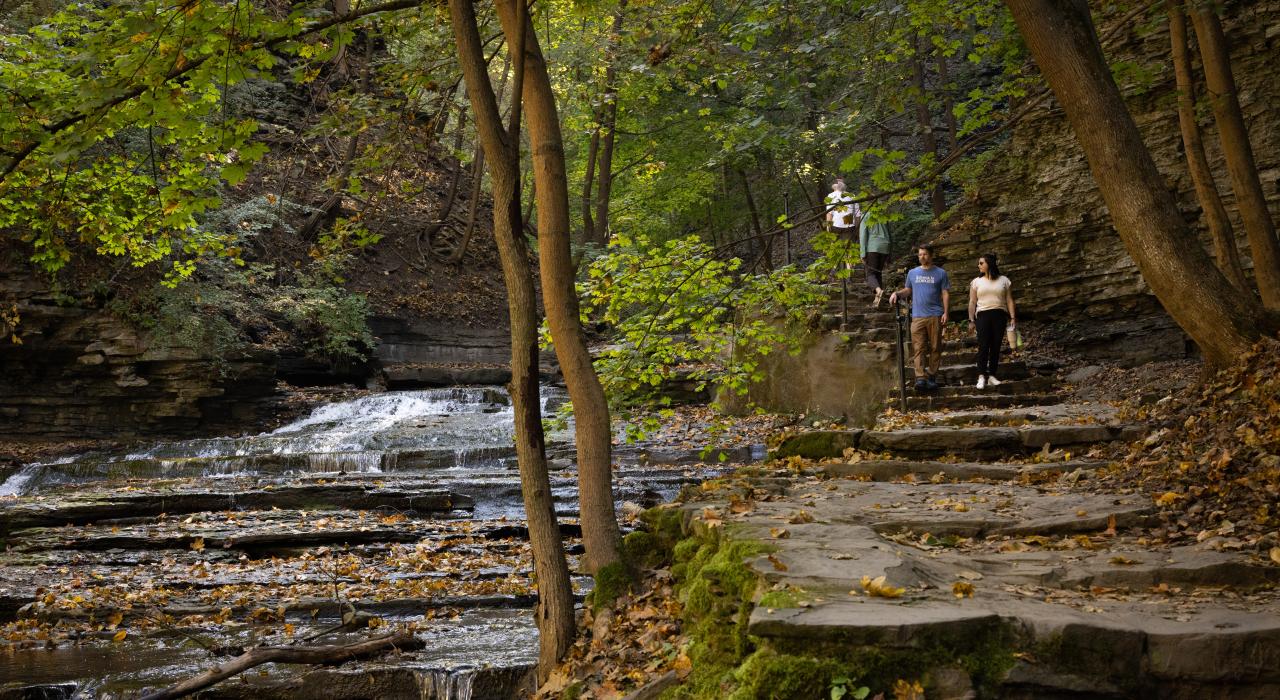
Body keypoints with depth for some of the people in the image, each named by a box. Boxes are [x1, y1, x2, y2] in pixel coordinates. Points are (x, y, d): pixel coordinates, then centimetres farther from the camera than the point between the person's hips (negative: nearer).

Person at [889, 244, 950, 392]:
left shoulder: (941, 273, 6)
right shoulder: (912, 273, 14)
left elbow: (945, 294, 4)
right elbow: (908, 291, 20)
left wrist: (945, 313, -6)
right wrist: (896, 293, 0)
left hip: (935, 316, -1)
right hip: (917, 316, 2)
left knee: (935, 347, 2)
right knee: (918, 348, -9)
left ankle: (932, 376, 10)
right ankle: (920, 378, -16)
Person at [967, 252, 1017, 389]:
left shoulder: (1004, 280, 9)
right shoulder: (976, 282, 10)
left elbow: (1009, 301, 8)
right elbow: (972, 302, 9)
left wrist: (1012, 317, 0)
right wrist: (971, 320, 2)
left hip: (999, 315, 1)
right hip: (983, 315, -1)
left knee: (996, 347, 1)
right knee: (983, 346, -11)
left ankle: (991, 376, 5)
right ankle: (981, 376, -13)